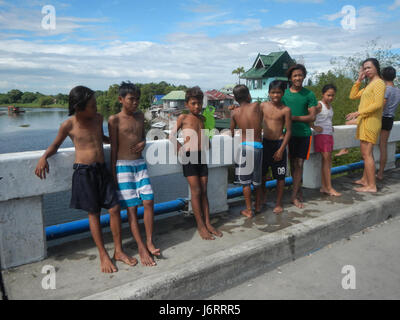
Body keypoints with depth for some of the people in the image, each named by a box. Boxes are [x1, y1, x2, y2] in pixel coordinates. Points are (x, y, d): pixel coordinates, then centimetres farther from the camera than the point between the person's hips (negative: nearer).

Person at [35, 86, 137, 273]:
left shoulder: (98, 118, 6)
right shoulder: (68, 125, -6)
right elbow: (55, 145, 7)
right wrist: (44, 157, -12)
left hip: (102, 170, 4)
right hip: (83, 171, -4)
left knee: (115, 209, 0)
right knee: (94, 213, 3)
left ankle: (118, 251, 14)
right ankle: (103, 255, 15)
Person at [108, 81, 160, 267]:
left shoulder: (140, 116, 10)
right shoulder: (114, 120, -5)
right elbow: (113, 148, -5)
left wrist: (143, 143, -2)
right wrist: (113, 173, -6)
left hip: (140, 164, 5)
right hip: (123, 166, -5)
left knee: (148, 202, -3)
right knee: (131, 207, -2)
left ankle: (149, 242, 8)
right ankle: (141, 247, 4)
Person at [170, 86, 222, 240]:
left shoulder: (202, 118, 13)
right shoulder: (183, 117, 0)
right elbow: (172, 135, 1)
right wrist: (179, 148, -7)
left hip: (202, 156, 5)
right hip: (189, 156, -5)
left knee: (204, 191, 6)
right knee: (196, 191, -4)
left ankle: (207, 223, 13)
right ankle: (200, 226, 3)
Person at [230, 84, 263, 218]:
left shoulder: (234, 112, 2)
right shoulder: (256, 106, -1)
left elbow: (232, 133, 10)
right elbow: (260, 123, 9)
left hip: (243, 146, -1)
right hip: (257, 146, 1)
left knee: (245, 181, 7)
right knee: (257, 179, 16)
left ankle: (249, 210, 11)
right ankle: (258, 206, 31)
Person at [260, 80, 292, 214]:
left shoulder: (286, 110, -9)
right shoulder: (263, 106, 1)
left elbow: (288, 131, -8)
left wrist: (281, 149, -13)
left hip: (279, 144, -4)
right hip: (265, 143, 4)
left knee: (280, 176, 5)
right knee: (261, 173, 12)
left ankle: (278, 203, 20)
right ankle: (262, 198, 34)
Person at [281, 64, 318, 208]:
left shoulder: (309, 95, 0)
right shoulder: (284, 94, 5)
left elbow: (312, 117, -4)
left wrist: (294, 118, -15)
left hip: (304, 133, -2)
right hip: (289, 133, 2)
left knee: (299, 164, -2)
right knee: (292, 164, 8)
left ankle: (294, 196, 4)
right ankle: (299, 191, 24)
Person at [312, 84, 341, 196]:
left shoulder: (330, 105, 16)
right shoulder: (319, 105, -9)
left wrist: (331, 127, 12)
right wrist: (314, 127, -18)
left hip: (329, 134, 8)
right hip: (321, 134, -8)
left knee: (328, 160, 7)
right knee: (326, 159, -8)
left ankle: (324, 187, 12)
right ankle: (329, 188, -3)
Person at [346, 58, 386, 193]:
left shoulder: (379, 83, -8)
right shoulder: (369, 85, 21)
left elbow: (378, 104, -19)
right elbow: (353, 96, 17)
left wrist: (358, 113, -20)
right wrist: (359, 79, 13)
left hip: (371, 121, -10)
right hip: (365, 122, 10)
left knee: (366, 153, -11)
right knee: (366, 153, 15)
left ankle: (371, 186, -8)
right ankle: (365, 180, 25)